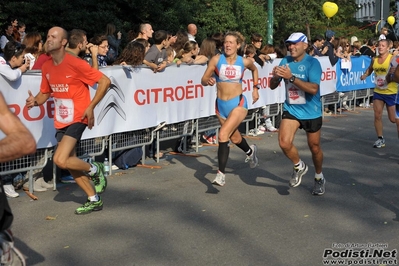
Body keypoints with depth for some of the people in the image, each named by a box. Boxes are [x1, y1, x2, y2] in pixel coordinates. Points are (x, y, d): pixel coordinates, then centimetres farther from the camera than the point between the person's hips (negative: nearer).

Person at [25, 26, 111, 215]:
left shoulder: (76, 64, -16)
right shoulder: (46, 67, 5)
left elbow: (105, 81, -14)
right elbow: (44, 93, 17)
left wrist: (91, 107, -18)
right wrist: (35, 101, -6)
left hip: (77, 119, -7)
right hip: (60, 121, 8)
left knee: (60, 160, -19)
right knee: (69, 163, 10)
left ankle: (95, 170, 8)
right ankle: (94, 200, 24)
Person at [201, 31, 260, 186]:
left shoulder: (244, 62, -4)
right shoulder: (216, 60, -6)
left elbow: (254, 69, 19)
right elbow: (203, 80, -5)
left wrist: (256, 88, 15)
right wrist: (208, 81, -27)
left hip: (238, 103, -3)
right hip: (221, 104, 3)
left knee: (223, 135, -22)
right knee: (235, 138, 22)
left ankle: (221, 174, -15)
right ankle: (250, 151, 55)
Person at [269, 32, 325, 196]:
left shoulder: (313, 63, -16)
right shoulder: (285, 61, -1)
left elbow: (313, 89, -28)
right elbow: (272, 86, 4)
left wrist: (291, 77, -33)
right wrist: (276, 77, -20)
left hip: (311, 112, -3)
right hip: (291, 109, 3)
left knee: (314, 147, 10)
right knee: (284, 143, -15)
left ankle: (319, 178, 37)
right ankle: (299, 166, 16)